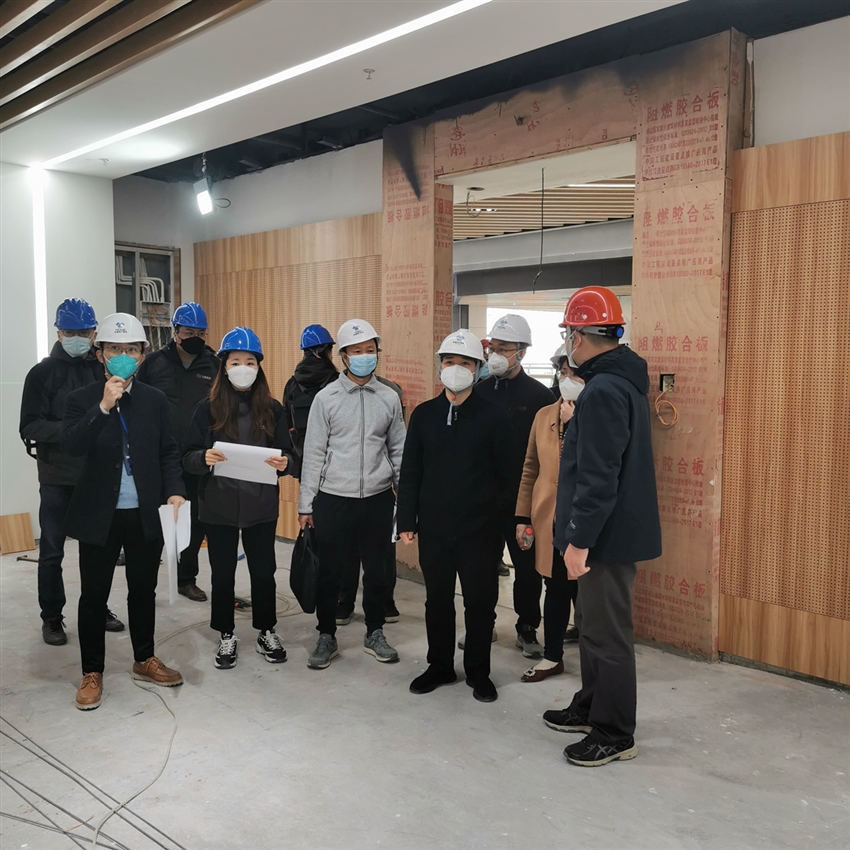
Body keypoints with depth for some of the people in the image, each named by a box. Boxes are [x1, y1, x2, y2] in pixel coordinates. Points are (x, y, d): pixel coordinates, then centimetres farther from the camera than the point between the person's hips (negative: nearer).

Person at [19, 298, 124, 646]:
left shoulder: (105, 370, 3)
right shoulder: (43, 373, -4)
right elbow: (30, 427, -10)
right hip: (58, 478, -2)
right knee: (52, 551, 7)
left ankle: (98, 608, 29)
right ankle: (52, 618, 22)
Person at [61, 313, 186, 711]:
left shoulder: (156, 400, 4)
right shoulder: (82, 399, -3)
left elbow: (168, 453, 5)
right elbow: (71, 446, -18)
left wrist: (175, 491, -9)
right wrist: (104, 407, -26)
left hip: (146, 513, 2)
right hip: (99, 514, -2)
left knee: (144, 590, 15)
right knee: (94, 595, 8)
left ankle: (144, 660, 32)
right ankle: (92, 673, 22)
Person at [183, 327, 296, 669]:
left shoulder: (272, 409, 1)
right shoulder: (208, 408, -2)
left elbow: (287, 455, 4)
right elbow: (188, 458, -3)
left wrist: (284, 464, -18)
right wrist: (204, 457, -24)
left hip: (261, 505, 1)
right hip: (218, 505, -1)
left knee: (263, 570, 10)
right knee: (222, 572, 9)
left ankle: (266, 632, 28)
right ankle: (226, 636, 27)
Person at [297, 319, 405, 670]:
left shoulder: (389, 398, 3)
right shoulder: (326, 398, -3)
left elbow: (398, 450, 9)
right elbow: (313, 453, -1)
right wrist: (306, 503, -2)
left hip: (377, 498, 2)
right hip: (333, 498, -1)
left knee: (376, 569, 12)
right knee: (330, 570, 7)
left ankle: (375, 634, 29)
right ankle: (326, 637, 24)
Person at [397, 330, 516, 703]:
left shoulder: (493, 417, -3)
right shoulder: (424, 414, 5)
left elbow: (507, 476, -2)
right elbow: (410, 473, 5)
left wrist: (504, 522, -6)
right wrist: (407, 521, 1)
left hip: (480, 531, -2)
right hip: (433, 529, 3)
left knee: (480, 603, 8)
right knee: (437, 601, 14)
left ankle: (478, 672, 26)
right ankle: (440, 666, 31)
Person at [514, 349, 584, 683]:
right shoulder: (544, 415, 9)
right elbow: (531, 468, 11)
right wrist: (523, 517, 8)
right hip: (548, 516, 4)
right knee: (555, 588, 13)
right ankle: (552, 657, 27)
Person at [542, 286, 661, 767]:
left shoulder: (604, 391, -21)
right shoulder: (624, 379, 12)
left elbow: (598, 477, -25)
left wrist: (580, 540, -22)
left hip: (608, 533, -11)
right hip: (616, 527, 11)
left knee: (608, 634, 1)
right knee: (594, 624, 21)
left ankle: (615, 735, 14)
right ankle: (592, 708, 35)